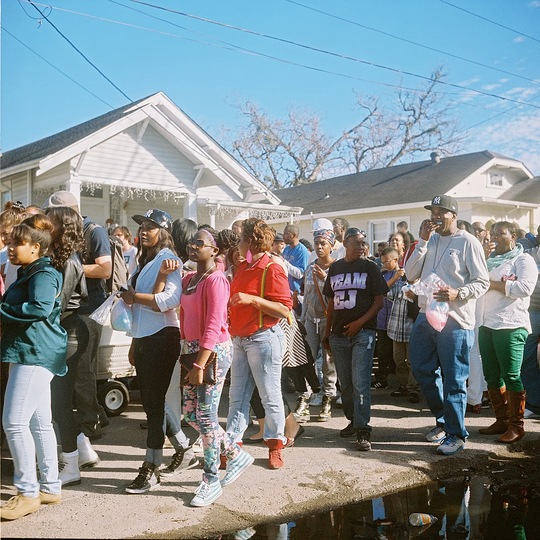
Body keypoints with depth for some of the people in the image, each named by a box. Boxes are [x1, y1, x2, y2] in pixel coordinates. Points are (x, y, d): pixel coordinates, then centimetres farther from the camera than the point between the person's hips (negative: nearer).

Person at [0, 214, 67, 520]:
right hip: (32, 353, 10)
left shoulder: (43, 274, -11)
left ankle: (28, 493, -1)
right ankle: (50, 488, 21)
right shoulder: (29, 273, 21)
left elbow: (41, 308, -27)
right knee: (40, 422, 13)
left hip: (37, 354, -10)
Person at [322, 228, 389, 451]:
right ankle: (353, 420, 28)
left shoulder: (369, 267, 0)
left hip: (363, 333, -4)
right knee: (345, 383, 12)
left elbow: (379, 301, -3)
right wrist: (327, 332, 12)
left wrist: (359, 322, -14)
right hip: (338, 333, 4)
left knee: (360, 383, -10)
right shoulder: (335, 268, 11)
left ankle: (363, 431, -6)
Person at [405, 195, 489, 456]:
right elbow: (411, 274, 3)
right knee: (422, 370, 15)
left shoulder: (467, 242, -7)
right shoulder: (430, 241, 11)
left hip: (455, 321, -7)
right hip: (426, 316, 7)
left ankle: (456, 434, 15)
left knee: (454, 380, 0)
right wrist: (422, 241, -5)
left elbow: (482, 282, -8)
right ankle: (443, 419, 34)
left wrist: (458, 293, -25)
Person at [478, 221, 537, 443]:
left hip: (510, 325, -7)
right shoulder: (490, 261, 21)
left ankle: (516, 425, 4)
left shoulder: (523, 260, 0)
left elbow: (525, 287, -15)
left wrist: (493, 284, -10)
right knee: (492, 375, 9)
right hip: (487, 324, 7)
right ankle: (501, 421, 19)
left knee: (511, 376, -5)